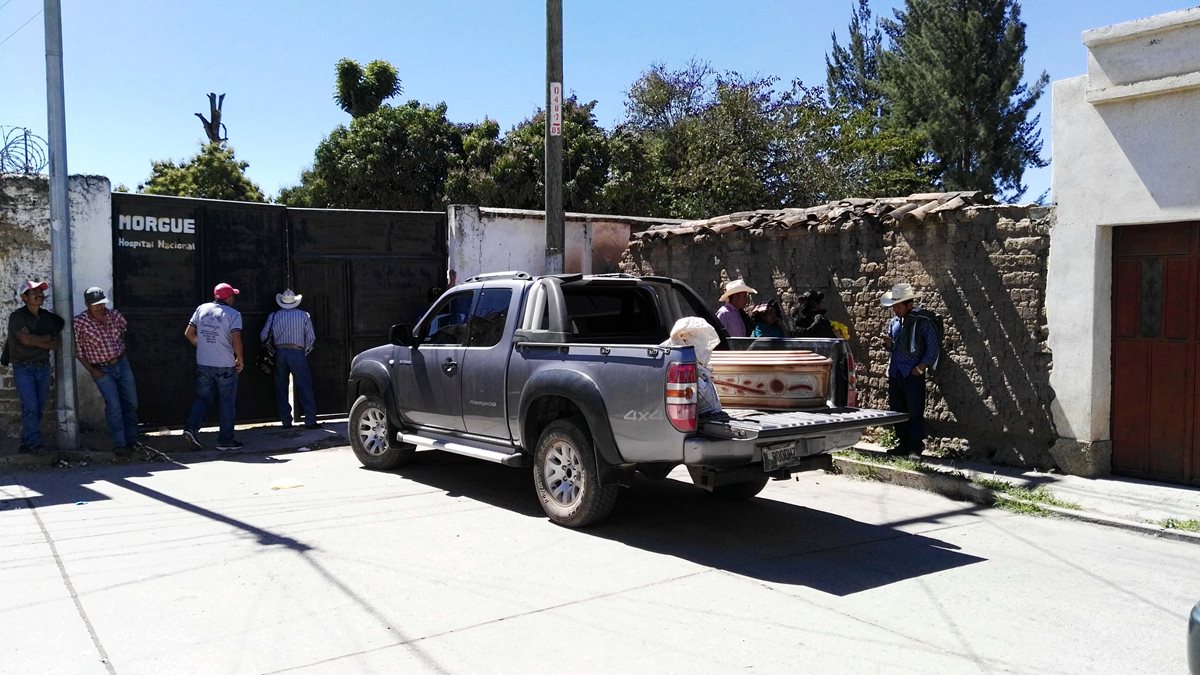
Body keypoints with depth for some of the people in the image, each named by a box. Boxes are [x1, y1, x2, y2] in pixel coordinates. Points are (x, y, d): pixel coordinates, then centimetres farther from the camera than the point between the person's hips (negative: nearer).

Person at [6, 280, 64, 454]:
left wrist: (36, 341, -11)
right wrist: (47, 338, -5)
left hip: (43, 367, 5)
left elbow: (56, 345, 3)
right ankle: (36, 443, -9)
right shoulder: (17, 317, -7)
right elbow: (26, 339, -19)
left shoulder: (48, 317, 9)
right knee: (30, 407, -13)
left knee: (39, 408, 6)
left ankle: (27, 444, 16)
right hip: (23, 368, -5)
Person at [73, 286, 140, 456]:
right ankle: (119, 444, -8)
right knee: (113, 405, -15)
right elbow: (77, 350, -6)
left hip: (122, 364, 5)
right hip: (101, 370, -4)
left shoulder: (115, 315, -2)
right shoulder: (79, 322, -13)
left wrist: (121, 351, 12)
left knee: (131, 403, 8)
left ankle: (131, 440, 22)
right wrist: (91, 370, -9)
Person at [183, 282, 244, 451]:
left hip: (203, 364, 4)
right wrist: (240, 360, -6)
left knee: (202, 398, 17)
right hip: (225, 366, -4)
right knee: (226, 402, 6)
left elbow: (188, 333, 7)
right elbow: (236, 340, -20)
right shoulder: (233, 314, -11)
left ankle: (191, 428, -1)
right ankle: (225, 440, 10)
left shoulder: (201, 309, 5)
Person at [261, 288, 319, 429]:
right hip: (297, 353, -2)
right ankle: (310, 420, -6)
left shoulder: (274, 316, 7)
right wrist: (306, 350, 16)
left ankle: (286, 421, 10)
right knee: (305, 387, -1)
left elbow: (263, 336, 5)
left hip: (280, 353, 2)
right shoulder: (303, 315, 3)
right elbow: (311, 337, 1)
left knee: (281, 388, 10)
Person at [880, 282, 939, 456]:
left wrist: (920, 368, -11)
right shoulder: (893, 322, 11)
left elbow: (932, 349, -4)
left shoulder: (923, 322, -7)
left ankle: (916, 446, 5)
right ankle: (904, 443, 20)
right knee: (897, 410, 10)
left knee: (915, 412, -3)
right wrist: (888, 343, -2)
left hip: (913, 375, -6)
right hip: (894, 374, 7)